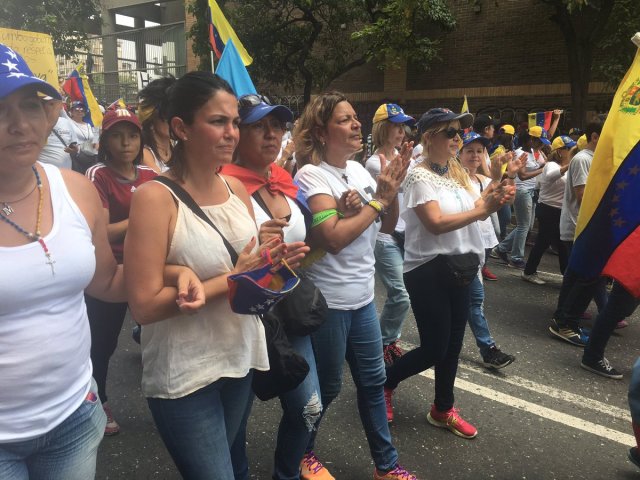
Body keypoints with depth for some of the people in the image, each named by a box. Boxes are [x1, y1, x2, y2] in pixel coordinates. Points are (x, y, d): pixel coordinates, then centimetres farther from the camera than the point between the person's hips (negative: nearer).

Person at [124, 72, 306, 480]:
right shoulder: (156, 197, -18)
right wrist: (232, 279, -23)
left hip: (243, 356, 7)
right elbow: (144, 305, -21)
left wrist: (273, 260, -10)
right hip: (185, 375, -6)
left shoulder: (237, 189, 1)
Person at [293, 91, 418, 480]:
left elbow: (388, 225, 10)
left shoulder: (358, 169, 6)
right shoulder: (312, 174, -16)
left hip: (363, 295, 7)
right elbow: (333, 238, -27)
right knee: (328, 386, 9)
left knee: (373, 380, 16)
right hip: (329, 301, -7)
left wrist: (392, 190, -8)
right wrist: (379, 198, -18)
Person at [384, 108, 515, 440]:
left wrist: (492, 198, -12)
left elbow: (472, 210, 6)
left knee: (453, 343, 15)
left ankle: (443, 410, 33)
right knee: (434, 349, -1)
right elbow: (436, 224, -24)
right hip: (428, 270, -8)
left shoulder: (456, 173, 10)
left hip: (458, 266, 8)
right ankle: (384, 382, 25)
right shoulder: (420, 176, -14)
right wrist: (482, 209, -26)